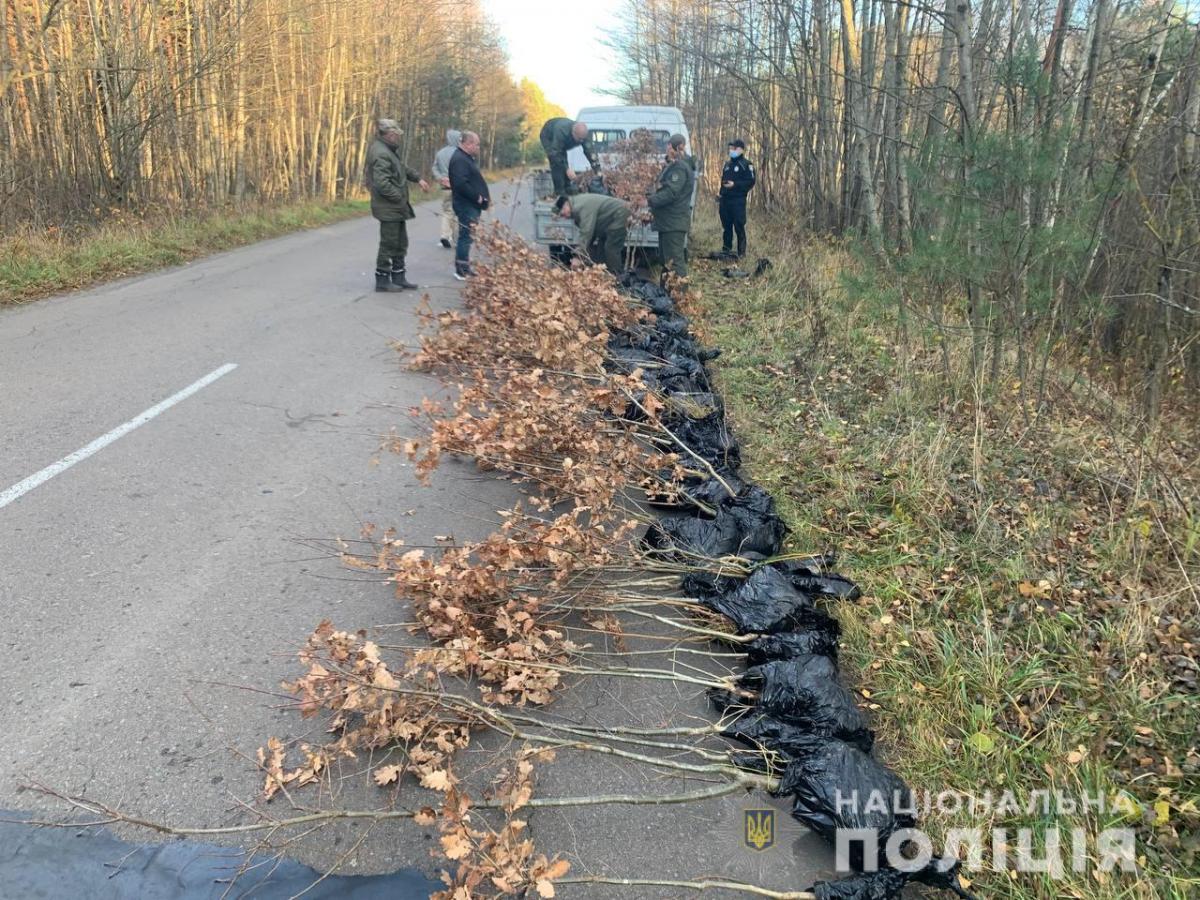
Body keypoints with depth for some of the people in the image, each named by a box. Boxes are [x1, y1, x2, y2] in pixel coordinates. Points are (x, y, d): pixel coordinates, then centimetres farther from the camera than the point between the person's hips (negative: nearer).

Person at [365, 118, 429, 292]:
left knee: (400, 244, 17)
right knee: (388, 244, 0)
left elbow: (401, 167, 26)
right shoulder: (381, 154, -21)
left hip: (396, 208, 10)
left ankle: (398, 279, 25)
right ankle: (382, 280, 10)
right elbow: (381, 183, -28)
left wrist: (417, 178, 18)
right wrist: (399, 197, -19)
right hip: (388, 208, -10)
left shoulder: (387, 150, 11)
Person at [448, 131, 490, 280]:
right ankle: (461, 271, -5)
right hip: (466, 205, -11)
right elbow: (460, 184, -26)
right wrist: (477, 197, -20)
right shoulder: (459, 159, -16)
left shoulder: (467, 158, 19)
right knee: (466, 236, -8)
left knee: (467, 236, 13)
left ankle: (465, 268, 20)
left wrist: (484, 196, 10)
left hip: (472, 205, 11)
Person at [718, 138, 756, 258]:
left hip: (738, 200, -7)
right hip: (725, 200, 7)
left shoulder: (746, 165, -4)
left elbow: (751, 182, -11)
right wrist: (719, 197, 17)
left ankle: (741, 252, -1)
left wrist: (735, 184, -20)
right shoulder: (727, 164, 19)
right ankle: (726, 249, 20)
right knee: (726, 226, 11)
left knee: (739, 227, -6)